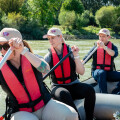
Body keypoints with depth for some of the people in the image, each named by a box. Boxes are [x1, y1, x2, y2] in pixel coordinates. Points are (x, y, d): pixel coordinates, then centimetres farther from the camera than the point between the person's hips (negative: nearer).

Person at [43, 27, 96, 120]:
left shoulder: (70, 51, 1)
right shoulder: (49, 56, 3)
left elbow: (81, 72, -7)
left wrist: (76, 56, -19)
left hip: (73, 85, 1)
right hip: (57, 87, -1)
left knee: (89, 90, -29)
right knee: (64, 94, -37)